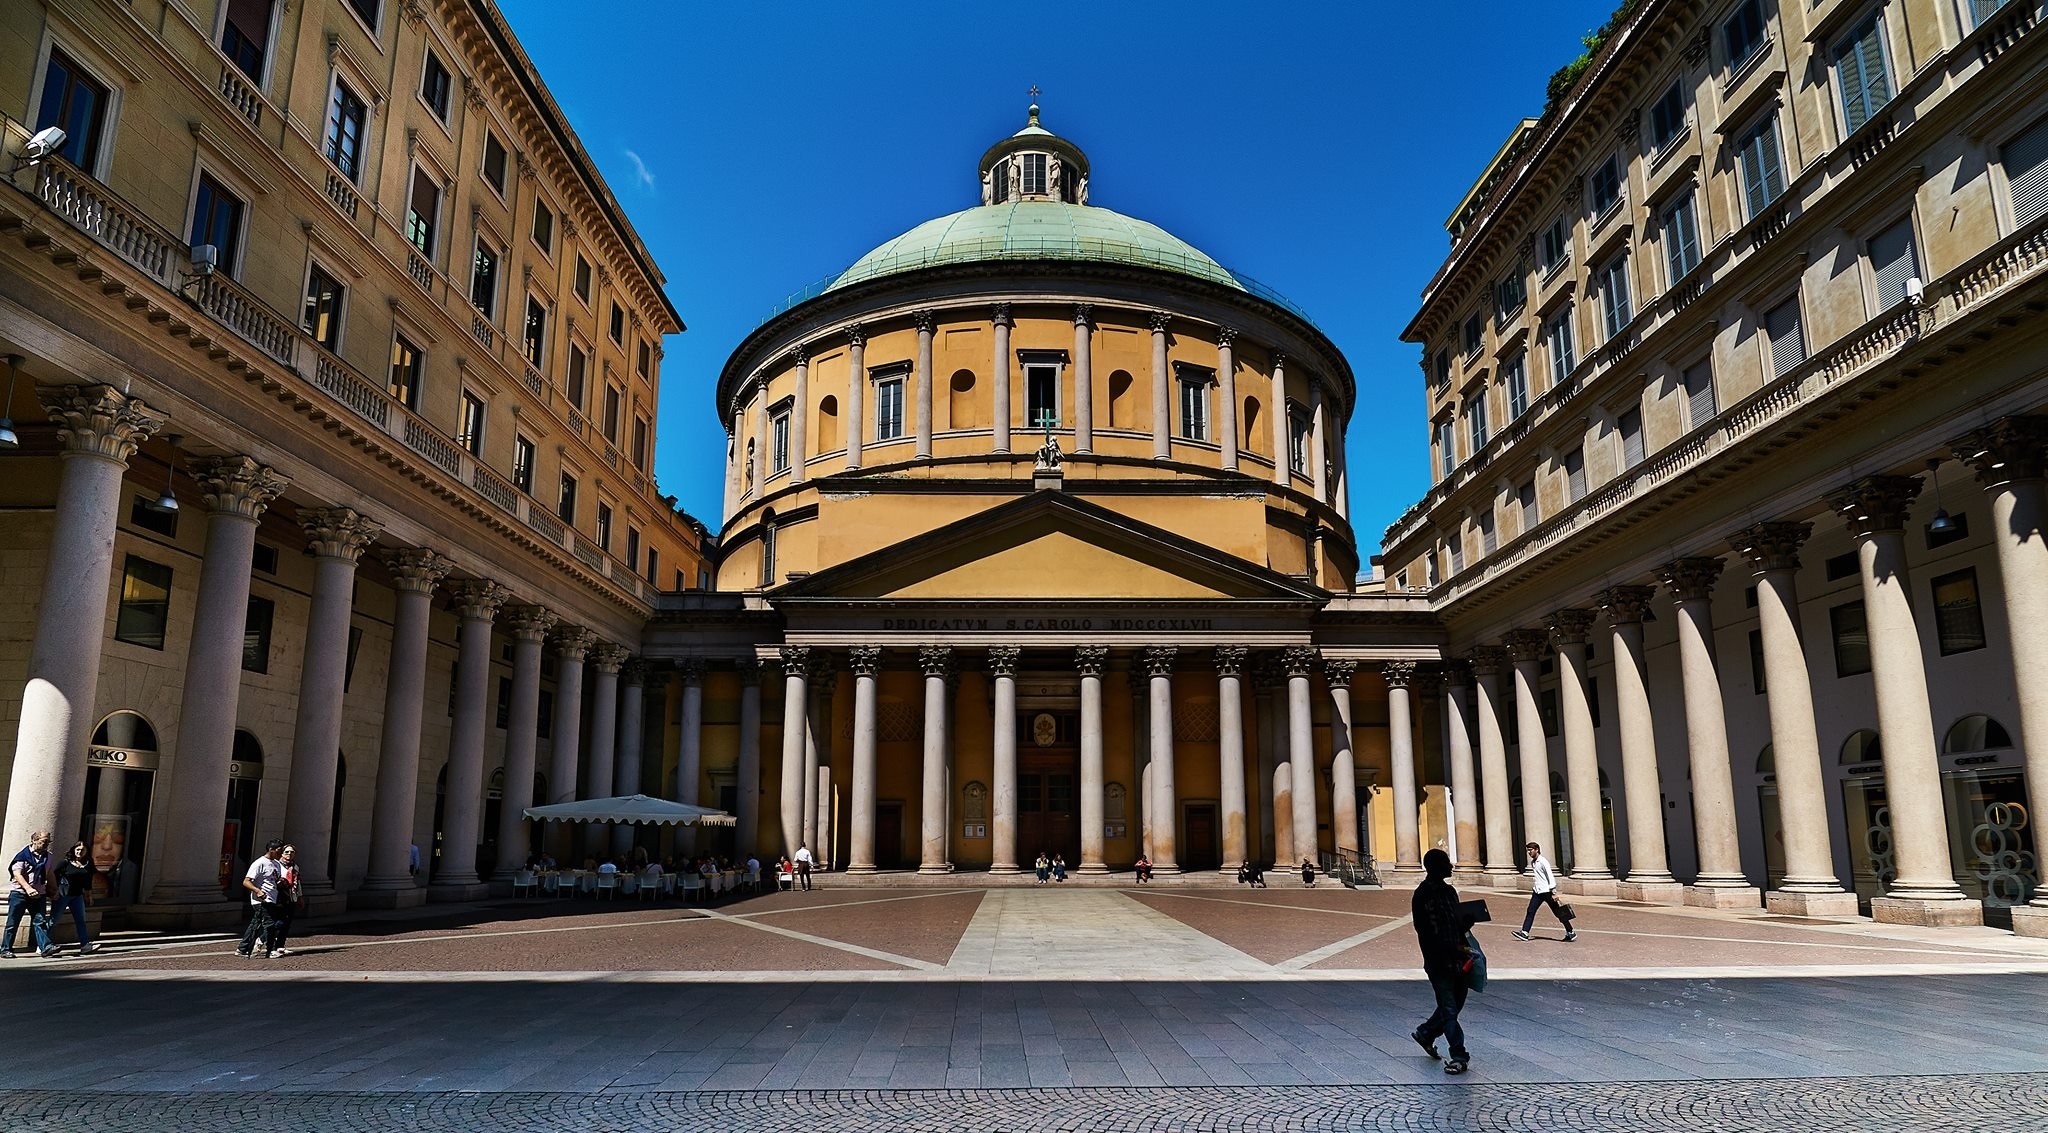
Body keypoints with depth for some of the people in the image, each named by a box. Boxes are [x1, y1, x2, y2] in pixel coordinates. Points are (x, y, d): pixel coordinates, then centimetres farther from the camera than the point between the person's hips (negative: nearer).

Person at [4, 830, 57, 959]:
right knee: (13, 923, 4)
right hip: (19, 893, -4)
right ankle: (5, 949, 14)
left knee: (40, 921, -6)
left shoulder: (47, 856, 12)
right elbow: (17, 874, -16)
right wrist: (28, 888, -29)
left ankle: (46, 947, -15)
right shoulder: (23, 855, -7)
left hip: (39, 894, 4)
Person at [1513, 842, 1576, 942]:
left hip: (1546, 891, -8)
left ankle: (1571, 932, 15)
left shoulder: (1543, 862, -14)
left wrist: (1554, 893, -19)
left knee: (1558, 912, 3)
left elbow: (1551, 876, -17)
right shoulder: (1532, 862, 12)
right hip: (1537, 891, 8)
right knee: (1530, 911, -3)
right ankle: (1524, 932, -6)